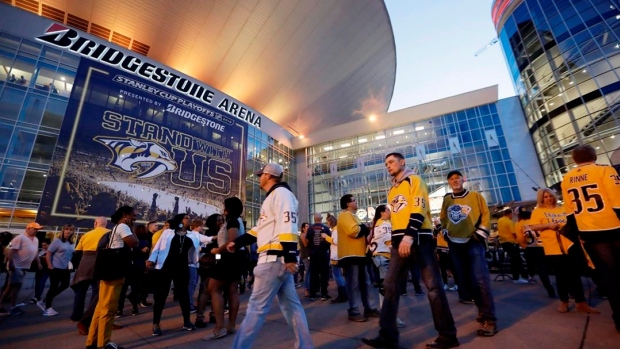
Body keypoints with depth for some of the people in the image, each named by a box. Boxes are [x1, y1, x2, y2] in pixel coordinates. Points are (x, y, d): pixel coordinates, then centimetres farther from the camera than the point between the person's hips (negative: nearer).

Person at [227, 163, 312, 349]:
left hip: (275, 259, -10)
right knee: (291, 304, 12)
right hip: (279, 260, 10)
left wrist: (291, 257, -27)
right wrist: (237, 242, 24)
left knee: (257, 305, -1)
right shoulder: (273, 197, 23)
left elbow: (288, 225, -21)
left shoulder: (281, 193, -8)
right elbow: (260, 229, 26)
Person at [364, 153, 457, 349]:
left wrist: (409, 236, -24)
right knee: (390, 285, 2)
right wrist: (397, 239, 19)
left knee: (432, 286, 1)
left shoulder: (414, 180, 0)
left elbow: (419, 210, -13)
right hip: (400, 242, 7)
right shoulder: (392, 190, 22)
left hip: (419, 238, -7)